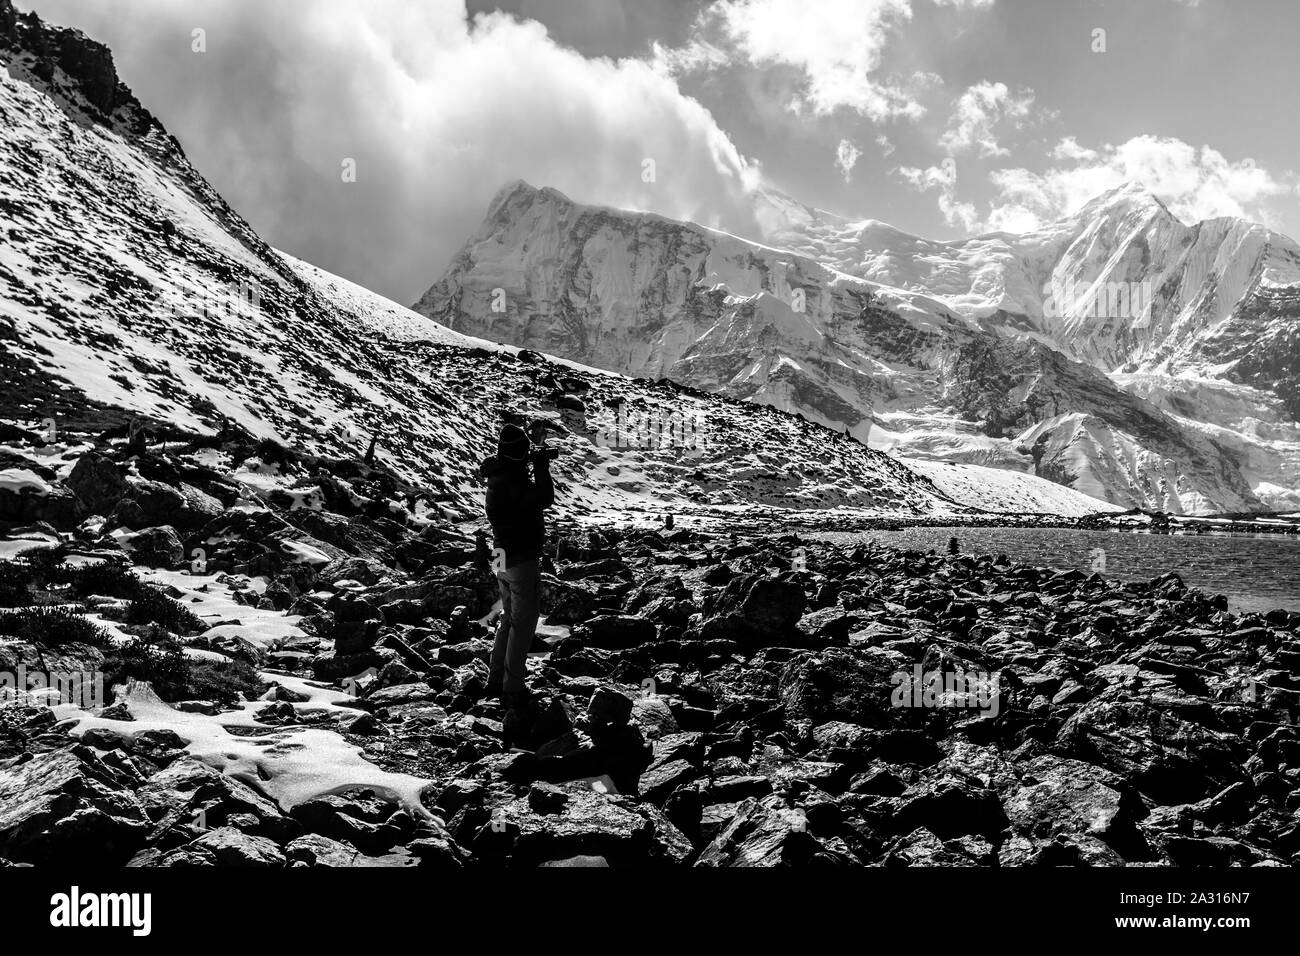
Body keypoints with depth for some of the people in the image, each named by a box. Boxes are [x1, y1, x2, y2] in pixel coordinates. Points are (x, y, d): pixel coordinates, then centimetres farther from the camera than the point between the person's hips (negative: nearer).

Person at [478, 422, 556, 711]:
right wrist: (541, 466, -18)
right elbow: (544, 499, -30)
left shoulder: (497, 477, 5)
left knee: (509, 618, 21)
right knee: (523, 623, 0)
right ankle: (513, 689, 4)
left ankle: (496, 679, 29)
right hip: (522, 559, -9)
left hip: (502, 559, 9)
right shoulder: (514, 482, -23)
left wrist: (537, 465, 6)